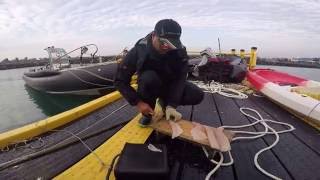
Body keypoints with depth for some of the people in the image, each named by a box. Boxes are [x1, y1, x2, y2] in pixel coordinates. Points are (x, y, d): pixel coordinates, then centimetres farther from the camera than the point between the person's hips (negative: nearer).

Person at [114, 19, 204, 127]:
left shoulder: (180, 51, -21)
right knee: (149, 78, -38)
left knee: (197, 95, -20)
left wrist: (171, 105, -33)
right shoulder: (140, 49, -26)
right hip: (149, 84, -2)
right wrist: (138, 102, -28)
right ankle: (147, 113, -12)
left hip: (170, 84, 2)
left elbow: (179, 79, -23)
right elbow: (120, 81, -21)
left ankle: (165, 102, 6)